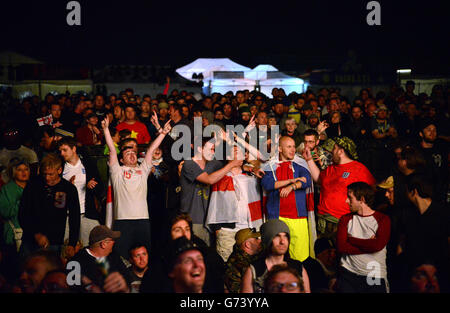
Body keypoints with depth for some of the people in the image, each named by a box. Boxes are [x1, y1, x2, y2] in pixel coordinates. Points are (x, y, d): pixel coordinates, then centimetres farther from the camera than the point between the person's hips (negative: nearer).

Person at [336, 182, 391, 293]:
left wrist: (351, 239, -3)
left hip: (375, 276, -1)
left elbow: (377, 246, -14)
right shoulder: (345, 219, 10)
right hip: (348, 274, 2)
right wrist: (368, 245, -8)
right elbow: (341, 247, -4)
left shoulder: (383, 219, 2)